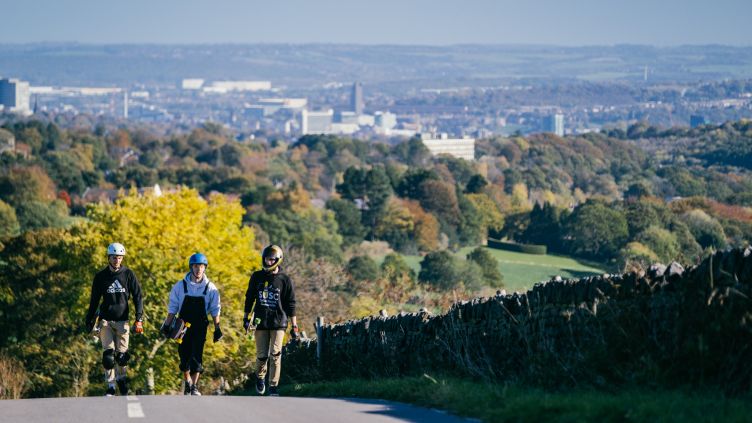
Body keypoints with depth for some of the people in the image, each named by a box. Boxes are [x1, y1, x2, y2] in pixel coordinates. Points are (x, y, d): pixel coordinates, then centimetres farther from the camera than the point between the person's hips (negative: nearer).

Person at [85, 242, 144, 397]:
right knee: (108, 354, -10)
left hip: (122, 320, 0)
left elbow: (137, 297, 2)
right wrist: (89, 321, 9)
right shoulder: (100, 277, 3)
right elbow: (94, 300, 11)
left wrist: (139, 319, -7)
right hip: (106, 319, 0)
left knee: (122, 355, -1)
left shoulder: (128, 274, 1)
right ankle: (110, 386, -4)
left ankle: (121, 378, 25)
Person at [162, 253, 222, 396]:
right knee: (184, 356, 3)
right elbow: (173, 308, 4)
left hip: (200, 327, -1)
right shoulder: (180, 286, 0)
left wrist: (217, 329, 3)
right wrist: (167, 325, -1)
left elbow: (215, 310, 6)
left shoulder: (210, 288, 1)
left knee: (197, 356, -10)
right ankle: (187, 382, 25)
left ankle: (194, 387, -6)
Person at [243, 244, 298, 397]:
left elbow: (291, 304, 2)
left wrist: (294, 326, 1)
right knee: (262, 355, 3)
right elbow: (249, 298, 14)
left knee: (275, 355, -9)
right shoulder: (257, 277, 5)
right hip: (261, 321, 2)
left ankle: (273, 386, -4)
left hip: (278, 322, -2)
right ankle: (260, 377, 31)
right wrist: (246, 318, 12)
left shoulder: (285, 280, -1)